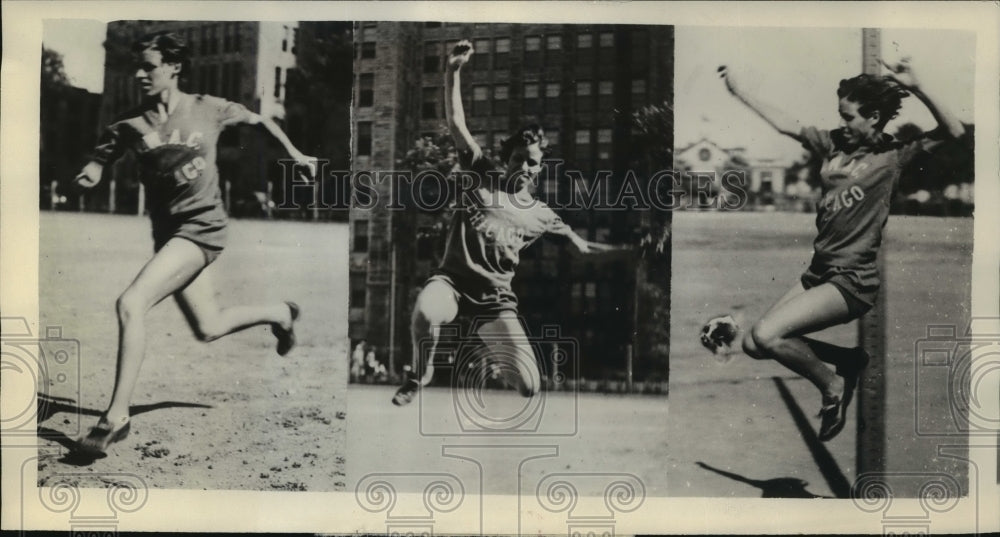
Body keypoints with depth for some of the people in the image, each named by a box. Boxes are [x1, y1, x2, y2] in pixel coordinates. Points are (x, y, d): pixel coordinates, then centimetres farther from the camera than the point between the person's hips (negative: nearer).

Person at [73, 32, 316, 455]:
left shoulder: (208, 109, -5)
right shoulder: (130, 124, 0)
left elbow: (259, 120, 11)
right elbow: (97, 163, 4)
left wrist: (296, 155, 18)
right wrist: (89, 174, -20)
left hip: (202, 226, -5)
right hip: (168, 231, 5)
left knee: (130, 304, -21)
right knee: (208, 329, 15)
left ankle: (116, 416, -12)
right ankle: (280, 313, 44)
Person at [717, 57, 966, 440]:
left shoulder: (894, 157, -5)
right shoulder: (833, 144, 9)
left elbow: (954, 133, -16)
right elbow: (783, 124, 14)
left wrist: (916, 89, -26)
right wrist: (738, 89, 15)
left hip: (853, 281, -7)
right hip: (819, 271, 8)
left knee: (766, 335, -20)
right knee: (753, 345, 4)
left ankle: (833, 387, 4)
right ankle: (850, 360, 15)